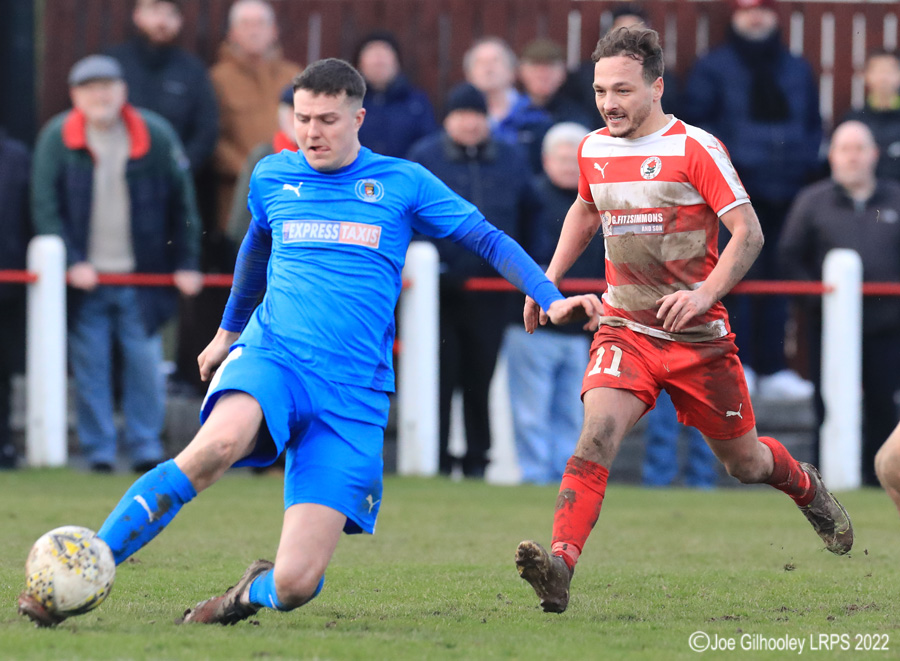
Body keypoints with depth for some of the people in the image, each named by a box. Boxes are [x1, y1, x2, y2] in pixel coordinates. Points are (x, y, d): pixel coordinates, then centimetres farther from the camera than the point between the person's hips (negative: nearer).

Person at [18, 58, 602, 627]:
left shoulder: (403, 183, 7)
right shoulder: (272, 177, 14)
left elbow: (489, 239, 10)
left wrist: (551, 299, -3)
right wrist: (229, 330, 46)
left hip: (355, 395, -1)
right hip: (272, 356, 1)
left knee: (296, 584, -14)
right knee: (218, 444, -39)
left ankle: (252, 593, 25)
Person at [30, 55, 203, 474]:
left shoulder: (157, 136, 1)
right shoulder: (56, 138, -1)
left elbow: (183, 203, 8)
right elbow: (45, 207, -2)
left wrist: (186, 264, 4)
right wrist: (71, 263, -11)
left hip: (141, 278, 0)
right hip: (84, 278, 0)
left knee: (145, 364, 1)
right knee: (90, 368, 1)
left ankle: (146, 449, 12)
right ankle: (98, 451, 9)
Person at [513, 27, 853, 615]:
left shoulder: (696, 148, -13)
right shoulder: (593, 150, 4)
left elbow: (748, 233, -16)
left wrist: (705, 294, -29)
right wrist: (549, 280, 17)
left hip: (699, 335, -3)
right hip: (625, 330, 3)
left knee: (744, 463, 12)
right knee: (598, 433, -24)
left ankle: (806, 486, 48)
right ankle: (560, 567, -35)